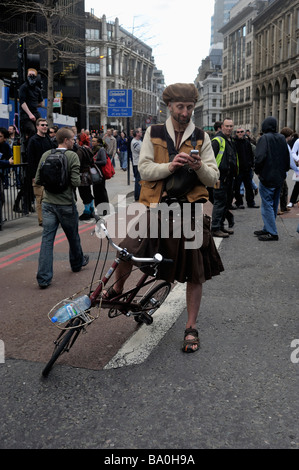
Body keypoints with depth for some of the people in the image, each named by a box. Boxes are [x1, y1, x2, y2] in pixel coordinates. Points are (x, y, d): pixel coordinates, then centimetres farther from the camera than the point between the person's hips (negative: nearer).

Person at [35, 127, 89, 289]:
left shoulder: (46, 155, 3)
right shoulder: (72, 156, -11)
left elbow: (37, 180, 4)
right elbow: (76, 182, -17)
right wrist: (79, 179, 4)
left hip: (48, 203, 4)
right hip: (66, 204, -3)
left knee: (47, 239, 1)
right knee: (73, 236, 18)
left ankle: (43, 278, -2)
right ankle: (77, 263, 41)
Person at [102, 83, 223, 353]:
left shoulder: (202, 138, 9)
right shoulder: (153, 133, 7)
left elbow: (213, 178, 4)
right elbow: (144, 169, -2)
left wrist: (199, 166, -17)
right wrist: (170, 166, -18)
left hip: (191, 209, 1)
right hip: (157, 206, -1)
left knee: (196, 272, 4)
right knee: (128, 249, -17)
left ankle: (191, 327, 22)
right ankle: (117, 287, 18)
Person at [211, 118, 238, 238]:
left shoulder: (231, 141, 18)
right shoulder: (217, 140, -11)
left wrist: (234, 173, 21)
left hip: (229, 177, 9)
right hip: (220, 177, -9)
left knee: (227, 202, 14)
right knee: (220, 202, -7)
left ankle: (221, 225, 24)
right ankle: (215, 228, 0)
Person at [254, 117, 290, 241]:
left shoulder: (264, 138, -13)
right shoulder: (282, 138, 8)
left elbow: (260, 157, -23)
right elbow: (287, 157, 12)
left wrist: (258, 171, -8)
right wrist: (283, 171, 20)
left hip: (267, 178, -8)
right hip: (279, 178, 8)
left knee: (267, 205, -3)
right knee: (274, 205, 15)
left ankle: (272, 233, -3)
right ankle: (268, 228, 24)